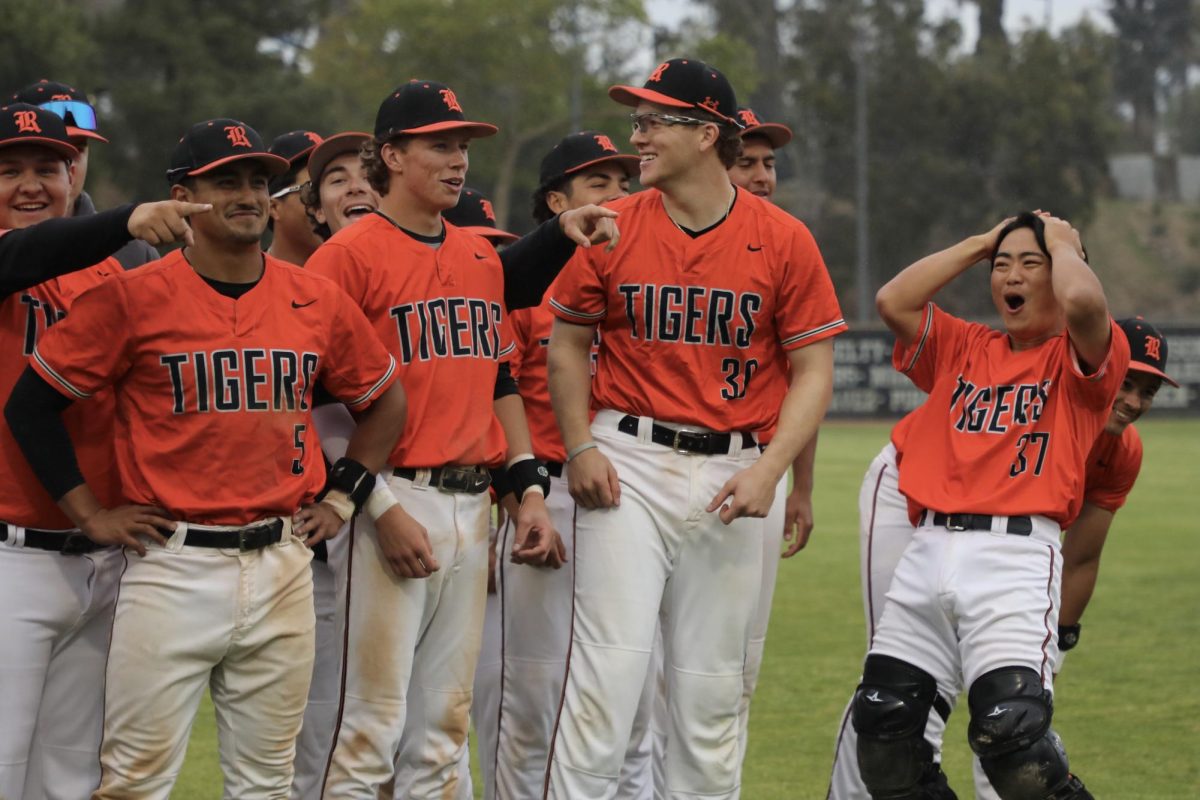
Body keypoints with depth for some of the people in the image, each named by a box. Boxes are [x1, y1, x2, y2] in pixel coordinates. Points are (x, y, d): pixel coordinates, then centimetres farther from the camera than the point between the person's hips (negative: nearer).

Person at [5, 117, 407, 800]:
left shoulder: (317, 301, 6)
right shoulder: (133, 297, -5)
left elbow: (386, 400, 21)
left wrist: (342, 497, 12)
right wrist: (91, 513, -3)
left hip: (282, 567, 4)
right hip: (173, 565, -4)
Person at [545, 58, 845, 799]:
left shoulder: (783, 239, -1)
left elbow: (814, 370, 1)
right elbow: (568, 344, 11)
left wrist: (770, 470, -12)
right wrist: (581, 449, -2)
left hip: (731, 476, 0)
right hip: (628, 466, 0)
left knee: (712, 689, 6)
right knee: (607, 669, -9)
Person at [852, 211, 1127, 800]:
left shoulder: (1081, 356, 6)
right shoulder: (964, 347, 21)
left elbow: (1082, 302, -16)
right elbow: (892, 301, 9)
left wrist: (1063, 244, 5)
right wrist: (978, 244, 16)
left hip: (1017, 553, -6)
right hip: (928, 551, 6)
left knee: (1010, 729, -21)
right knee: (882, 718, 1)